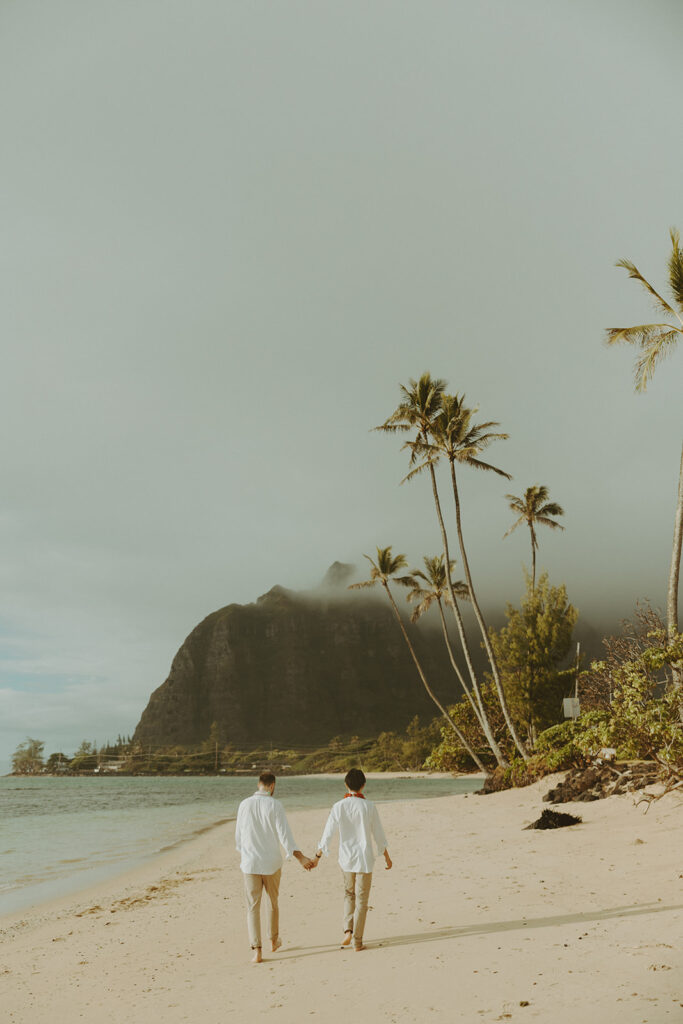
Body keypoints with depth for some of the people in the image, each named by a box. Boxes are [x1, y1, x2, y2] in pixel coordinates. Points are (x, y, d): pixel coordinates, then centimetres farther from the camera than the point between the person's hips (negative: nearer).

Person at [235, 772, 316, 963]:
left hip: (250, 863, 1)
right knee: (273, 901, 21)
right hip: (271, 863, -1)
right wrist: (301, 858, -18)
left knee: (253, 907, 5)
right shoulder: (275, 805, -11)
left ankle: (257, 951, -5)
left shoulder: (244, 805, -1)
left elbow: (239, 834, 10)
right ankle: (274, 940, 38)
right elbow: (284, 834, -18)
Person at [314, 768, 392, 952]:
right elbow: (378, 834, -3)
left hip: (346, 858, 2)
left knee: (349, 894, 23)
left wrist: (317, 857, 4)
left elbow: (328, 834, -6)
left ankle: (348, 930, 8)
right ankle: (357, 942, 11)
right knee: (361, 900, 8)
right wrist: (387, 857, 10)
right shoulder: (369, 806, -11)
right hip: (365, 858, -2)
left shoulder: (338, 807, -8)